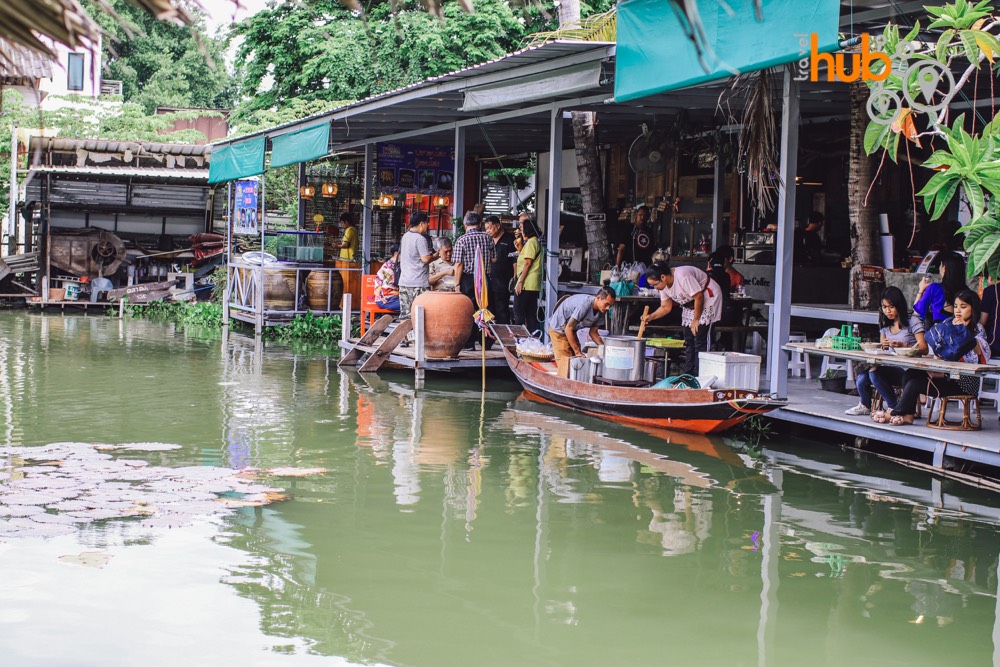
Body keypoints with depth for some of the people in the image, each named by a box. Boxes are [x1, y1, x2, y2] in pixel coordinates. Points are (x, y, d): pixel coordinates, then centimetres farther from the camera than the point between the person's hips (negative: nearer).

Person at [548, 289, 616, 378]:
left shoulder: (599, 311, -7)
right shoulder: (585, 304, -33)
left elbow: (593, 332, 6)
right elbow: (568, 329, -30)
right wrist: (577, 352, -25)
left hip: (571, 331, 9)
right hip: (558, 330, -9)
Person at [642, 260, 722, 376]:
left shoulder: (682, 276, -31)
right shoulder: (664, 285, -4)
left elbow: (699, 297, -26)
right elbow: (666, 307, 3)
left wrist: (696, 320, -18)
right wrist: (651, 317, -14)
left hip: (707, 299, -9)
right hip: (690, 304, 9)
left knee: (700, 340, -14)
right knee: (688, 340, 7)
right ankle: (688, 374, 13)